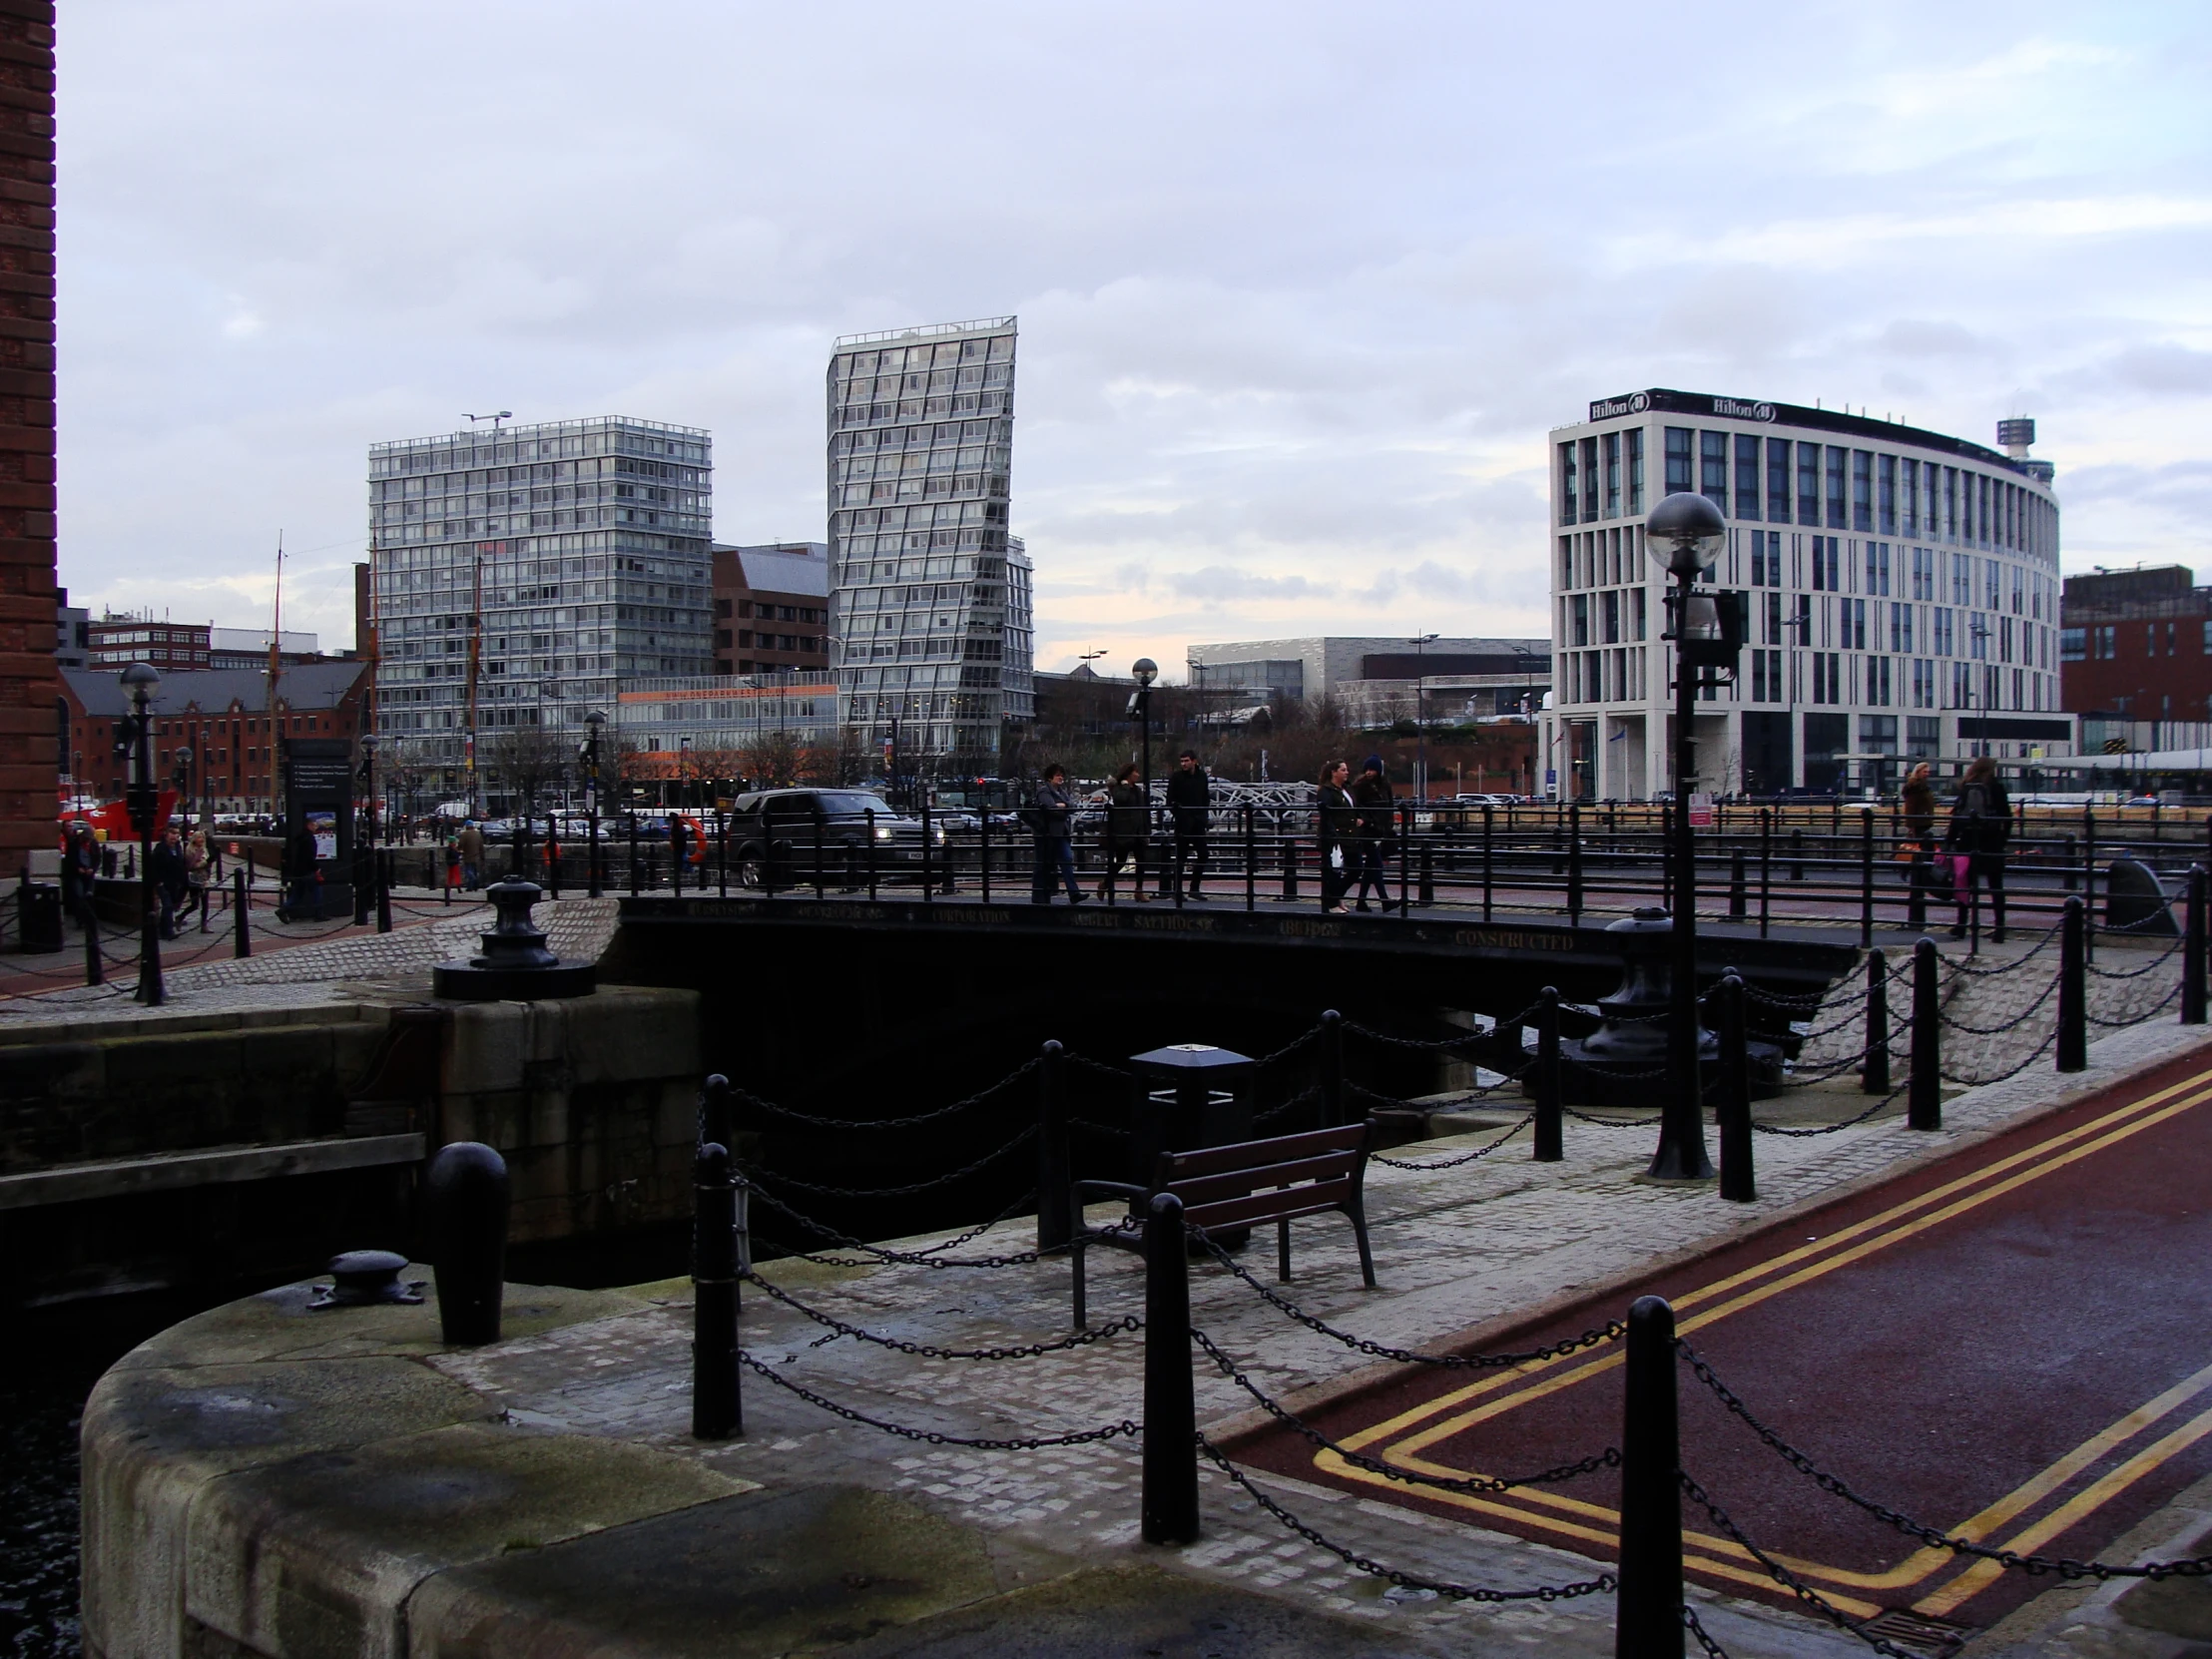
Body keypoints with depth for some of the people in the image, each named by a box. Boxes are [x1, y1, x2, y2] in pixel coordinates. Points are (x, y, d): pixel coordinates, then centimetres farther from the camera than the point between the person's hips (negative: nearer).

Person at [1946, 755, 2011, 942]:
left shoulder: (1965, 788, 3)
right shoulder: (1997, 788, -2)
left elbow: (1956, 815, 0)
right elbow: (2007, 816, -6)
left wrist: (1951, 841, 2)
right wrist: (2005, 836, 5)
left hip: (1967, 842, 2)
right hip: (1991, 843, -2)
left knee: (1965, 885, 10)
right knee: (1996, 887, 4)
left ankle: (1961, 927, 11)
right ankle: (1999, 929, -1)